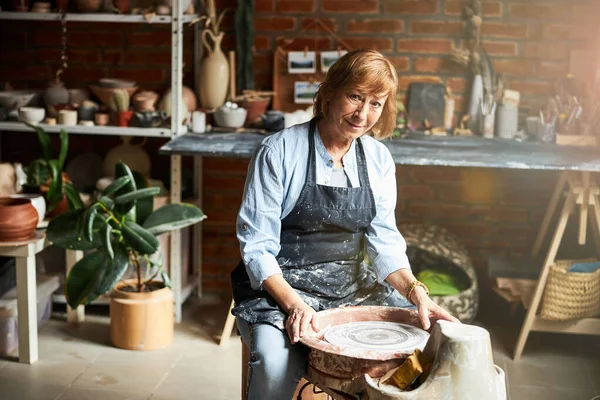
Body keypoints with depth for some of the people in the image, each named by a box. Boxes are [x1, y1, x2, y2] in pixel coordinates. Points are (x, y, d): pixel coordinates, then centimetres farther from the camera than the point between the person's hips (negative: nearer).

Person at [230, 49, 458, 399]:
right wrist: (294, 305, -26)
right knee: (277, 362, -34)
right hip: (281, 288, -4)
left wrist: (414, 290, -17)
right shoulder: (279, 151, -11)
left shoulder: (379, 159, 4)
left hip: (353, 287, 5)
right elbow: (257, 246, -12)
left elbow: (384, 242, 2)